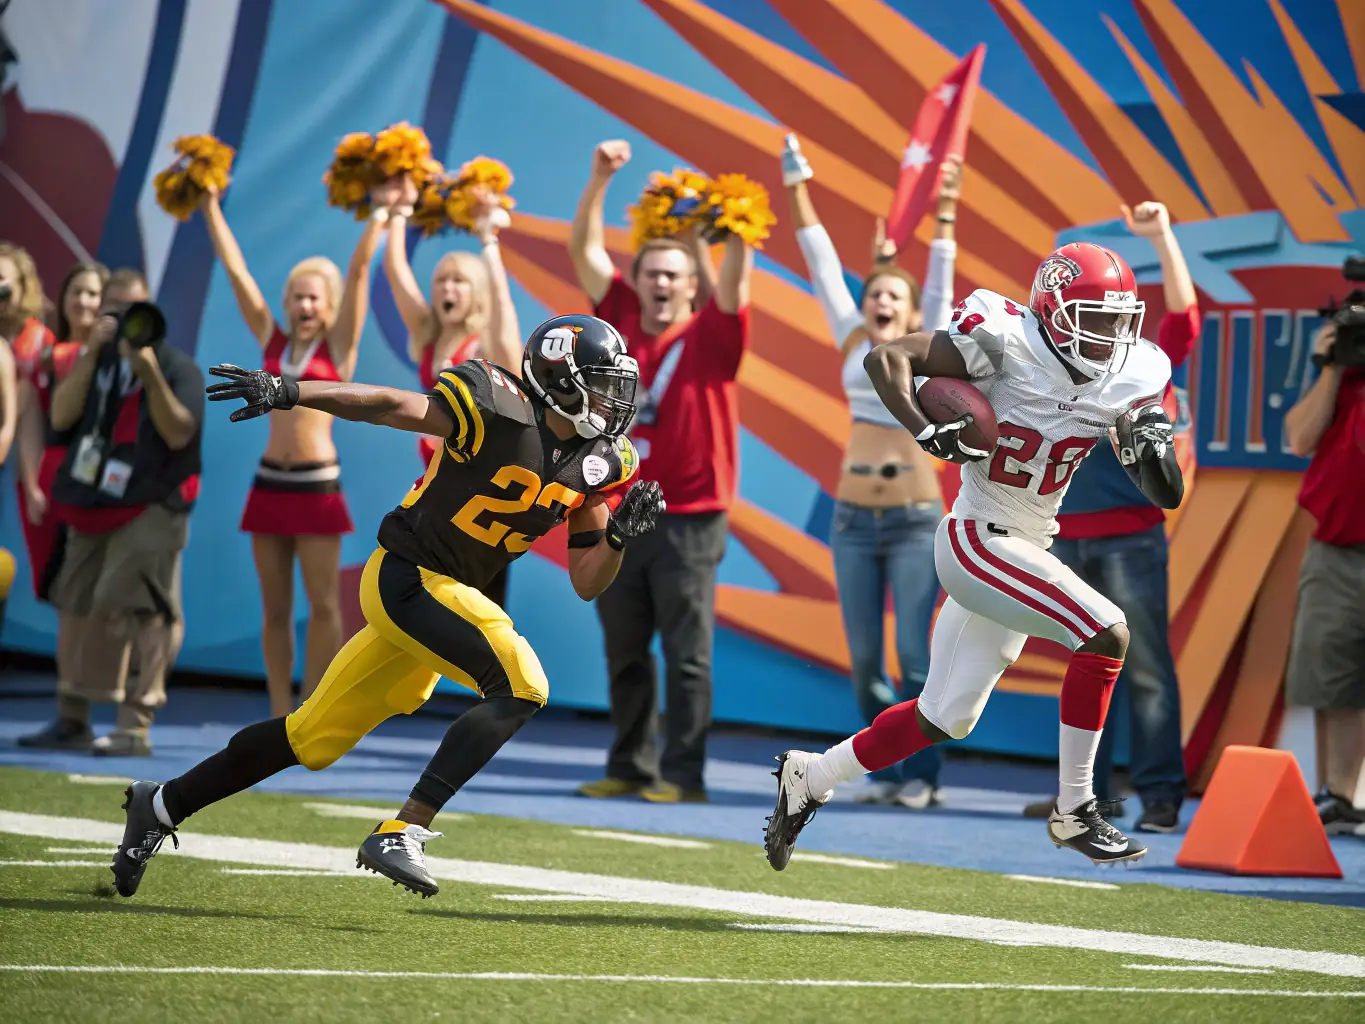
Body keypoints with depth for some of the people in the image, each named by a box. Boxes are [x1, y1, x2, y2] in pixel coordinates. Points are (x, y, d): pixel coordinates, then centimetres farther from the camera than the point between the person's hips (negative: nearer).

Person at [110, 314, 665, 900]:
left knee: (311, 740, 15)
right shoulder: (502, 412, -17)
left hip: (444, 595, 8)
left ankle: (162, 805, 30)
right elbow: (390, 405, -21)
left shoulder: (599, 463, 5)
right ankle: (401, 835, -23)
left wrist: (621, 534, -12)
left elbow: (586, 584, 8)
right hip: (405, 577, -8)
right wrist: (287, 392, -31)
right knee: (521, 686, -24)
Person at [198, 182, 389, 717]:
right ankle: (280, 717, 9)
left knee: (322, 603, -4)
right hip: (270, 481, 4)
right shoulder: (273, 341, 9)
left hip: (317, 483, -4)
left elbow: (359, 268, -7)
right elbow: (235, 268, 8)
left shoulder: (337, 346, 0)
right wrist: (210, 208, 7)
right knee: (274, 608, 5)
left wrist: (381, 212, -13)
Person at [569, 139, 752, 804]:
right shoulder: (623, 322, 7)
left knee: (686, 653, -2)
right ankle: (630, 767, 19)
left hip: (689, 518, -4)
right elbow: (585, 251, 5)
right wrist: (599, 181, -5)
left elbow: (736, 279, -17)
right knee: (625, 652, 10)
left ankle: (683, 774, -1)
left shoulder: (709, 337, -2)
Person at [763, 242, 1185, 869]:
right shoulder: (1010, 344, -17)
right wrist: (928, 434, -26)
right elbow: (888, 358, -14)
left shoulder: (1128, 379, 1)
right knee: (1105, 631, -22)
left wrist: (1148, 442, -13)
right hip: (977, 540, -8)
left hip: (1028, 551, 8)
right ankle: (1074, 812, -12)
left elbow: (1164, 494, 8)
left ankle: (810, 778, 33)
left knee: (945, 718, 15)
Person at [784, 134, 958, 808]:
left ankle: (921, 773, 2)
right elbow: (824, 268, 7)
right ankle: (887, 771, 14)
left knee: (913, 655, -8)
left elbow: (940, 284, -9)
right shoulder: (854, 344, 8)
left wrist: (945, 214, -20)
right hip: (853, 519, 3)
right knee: (863, 660, 3)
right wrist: (798, 190, 6)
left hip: (915, 520, -3)